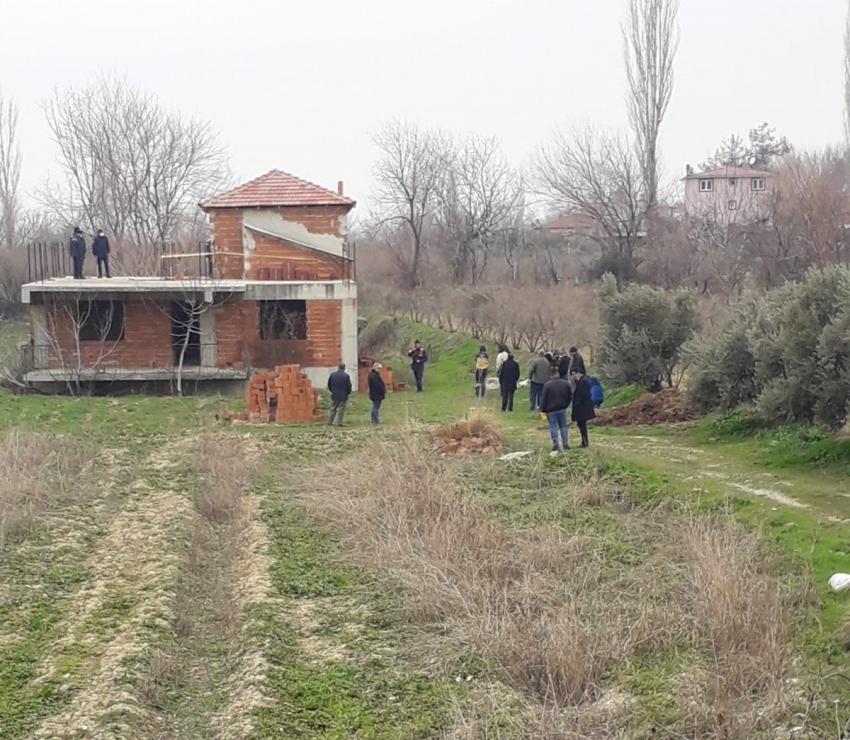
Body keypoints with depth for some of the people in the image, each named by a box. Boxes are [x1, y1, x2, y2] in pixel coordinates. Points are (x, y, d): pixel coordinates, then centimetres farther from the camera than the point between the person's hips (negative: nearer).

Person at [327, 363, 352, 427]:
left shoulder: (332, 375, -2)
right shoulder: (346, 376, -12)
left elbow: (329, 385, 6)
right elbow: (349, 386, -7)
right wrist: (348, 393, 12)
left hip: (334, 395, 3)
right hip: (343, 396, -3)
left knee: (333, 409, 13)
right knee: (341, 410, 1)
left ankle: (330, 422, 17)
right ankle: (339, 423, -2)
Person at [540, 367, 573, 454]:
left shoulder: (547, 385, -12)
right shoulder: (565, 384, 1)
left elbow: (543, 399, -11)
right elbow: (570, 397, 7)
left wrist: (543, 410, -4)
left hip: (551, 410, -4)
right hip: (562, 409, 4)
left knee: (553, 427, 0)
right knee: (563, 426, 12)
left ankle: (555, 444, -7)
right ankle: (565, 444, 10)